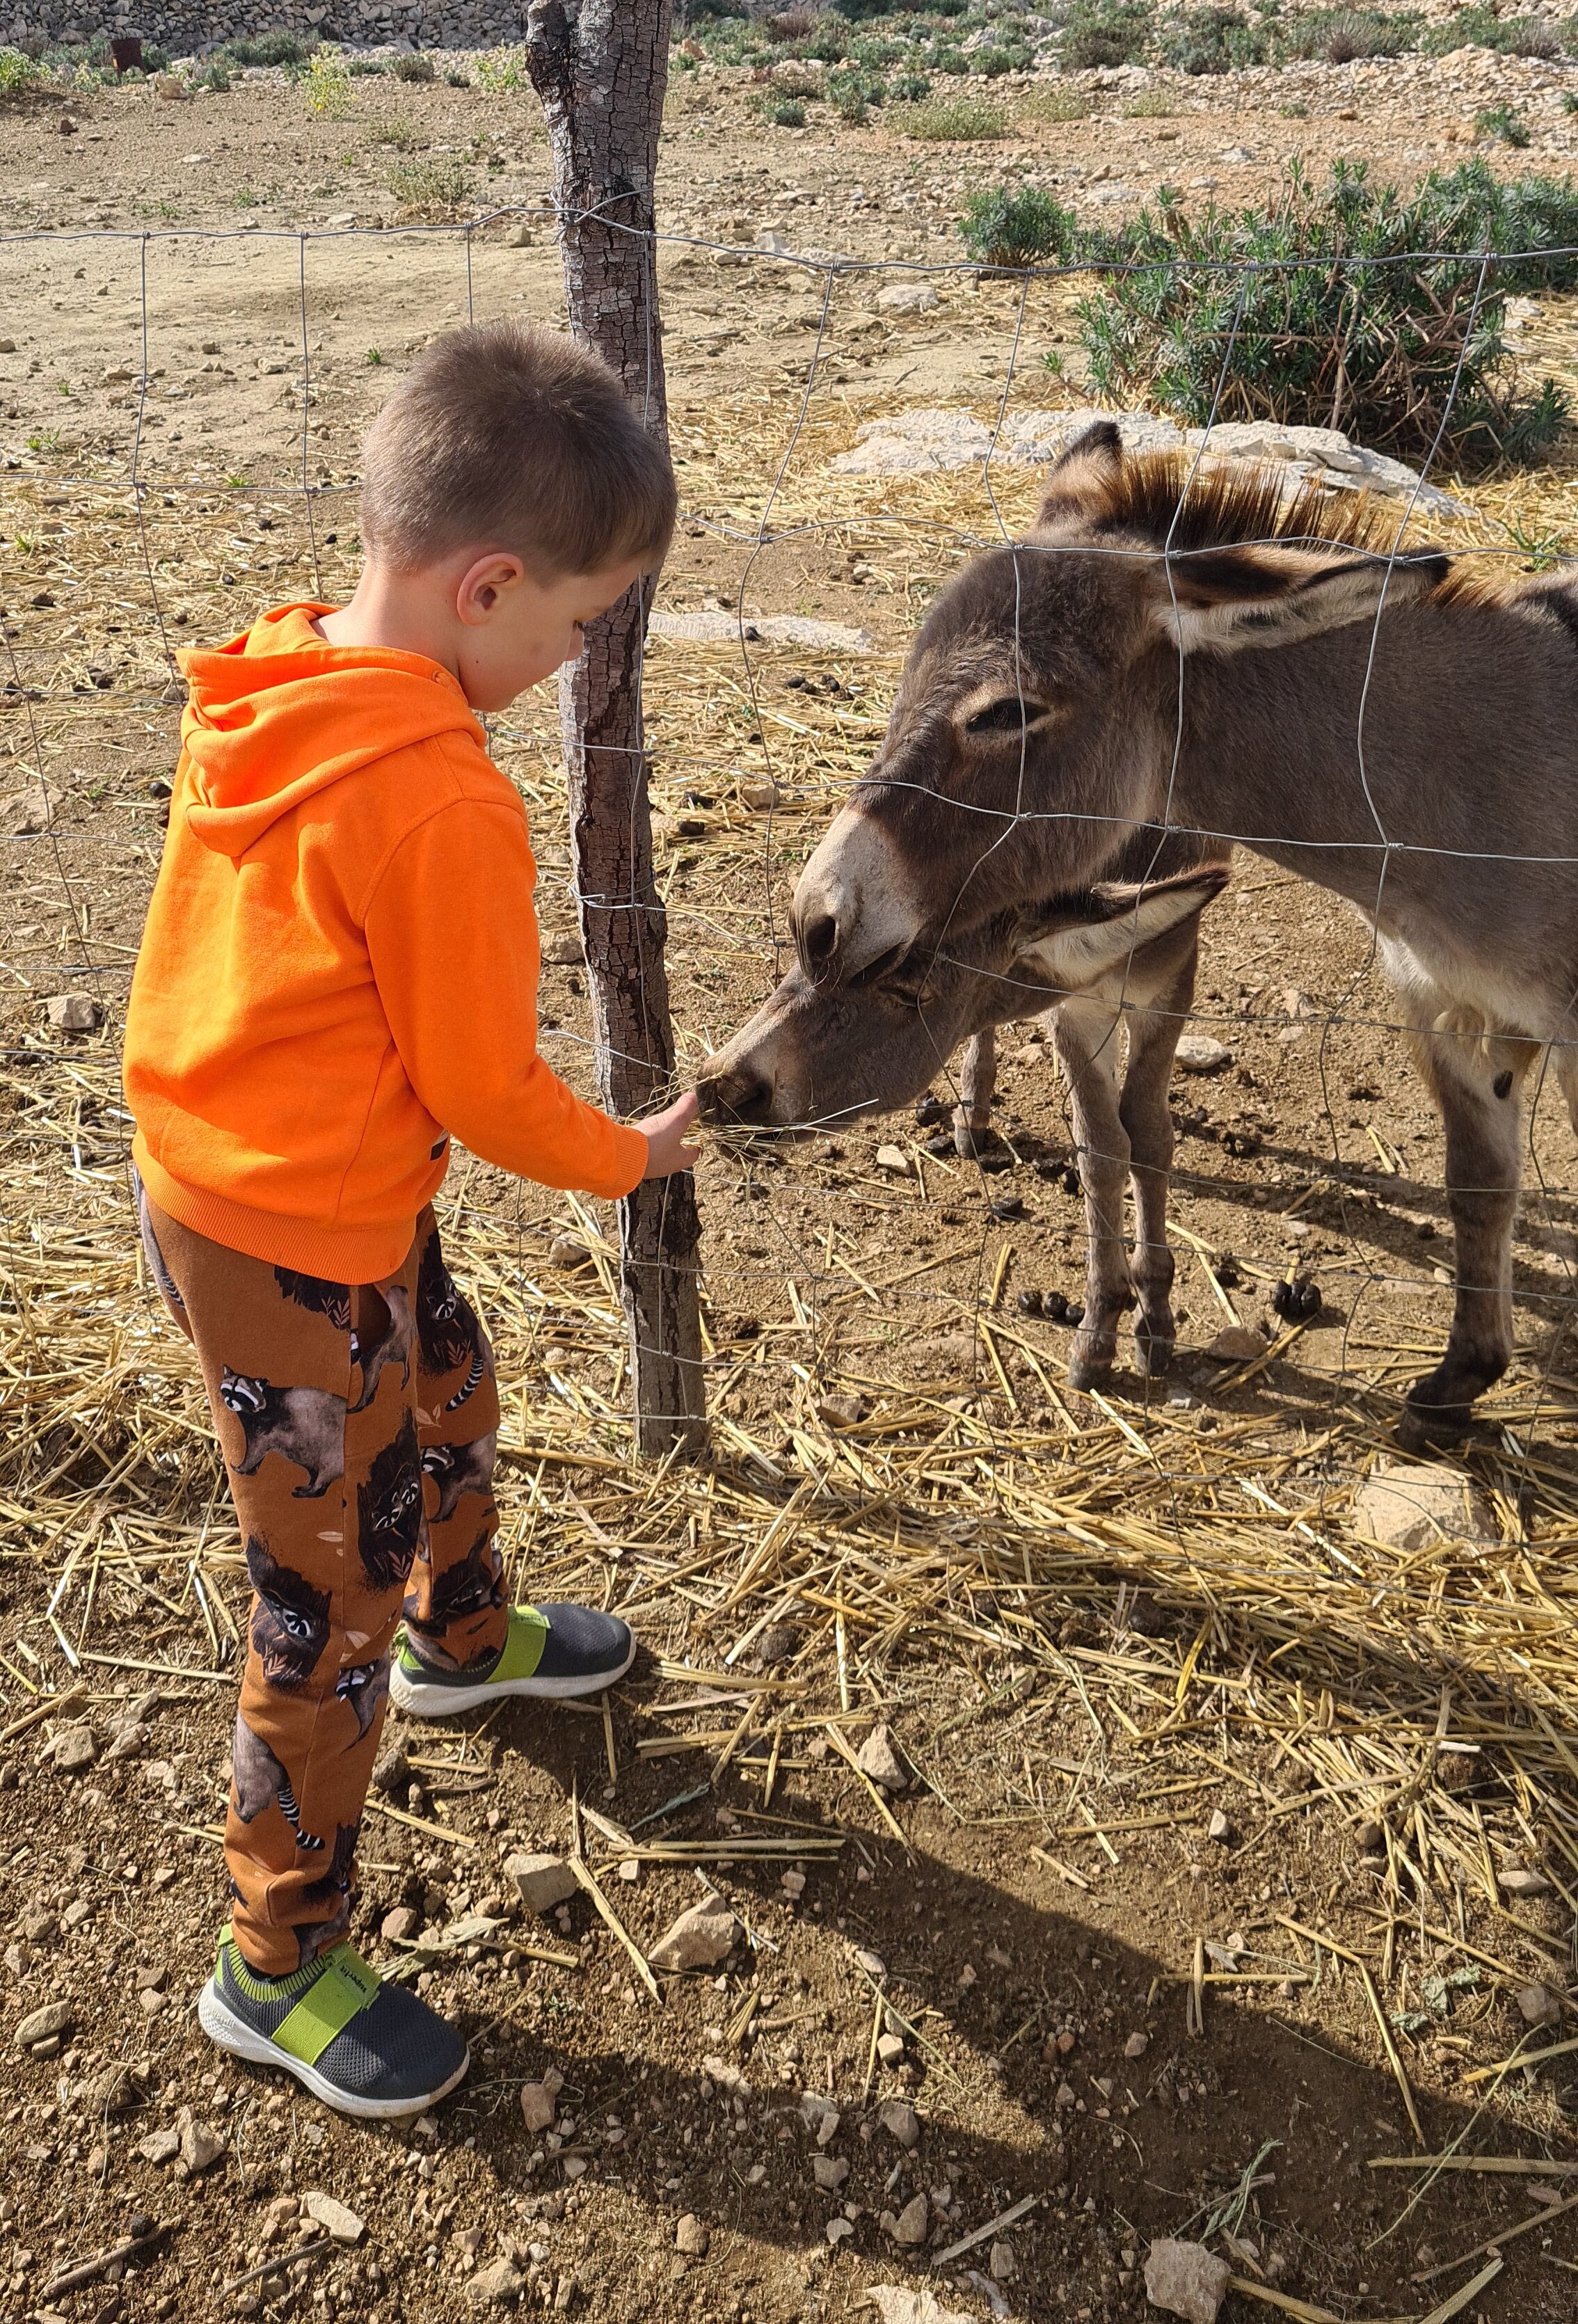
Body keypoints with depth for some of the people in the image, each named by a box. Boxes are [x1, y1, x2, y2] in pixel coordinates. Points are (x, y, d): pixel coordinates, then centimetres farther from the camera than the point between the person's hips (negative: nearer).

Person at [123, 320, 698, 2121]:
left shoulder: (261, 697, -3)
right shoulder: (442, 806, -29)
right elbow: (479, 1089, -20)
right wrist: (627, 1158, -2)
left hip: (208, 1156, 9)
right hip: (295, 1245, -9)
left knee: (447, 1405, 30)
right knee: (333, 1597, 7)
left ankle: (463, 1640, 59)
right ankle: (279, 1966, 27)